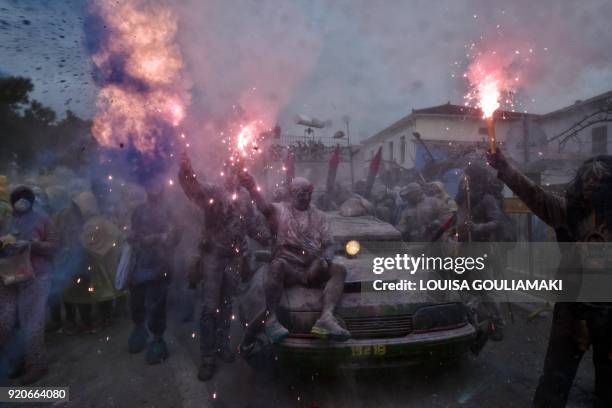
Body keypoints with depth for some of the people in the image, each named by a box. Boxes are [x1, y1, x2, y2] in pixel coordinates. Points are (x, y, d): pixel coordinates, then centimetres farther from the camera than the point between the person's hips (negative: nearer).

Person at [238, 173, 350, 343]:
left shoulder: (320, 216, 22)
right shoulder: (280, 209, 12)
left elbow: (329, 244, 16)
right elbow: (265, 208, -11)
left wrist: (326, 259, -8)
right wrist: (253, 189, -33)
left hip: (313, 269, 3)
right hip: (288, 266, -3)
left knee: (339, 270, -22)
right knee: (278, 265, -36)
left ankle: (326, 317, -41)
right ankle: (271, 319, -38)